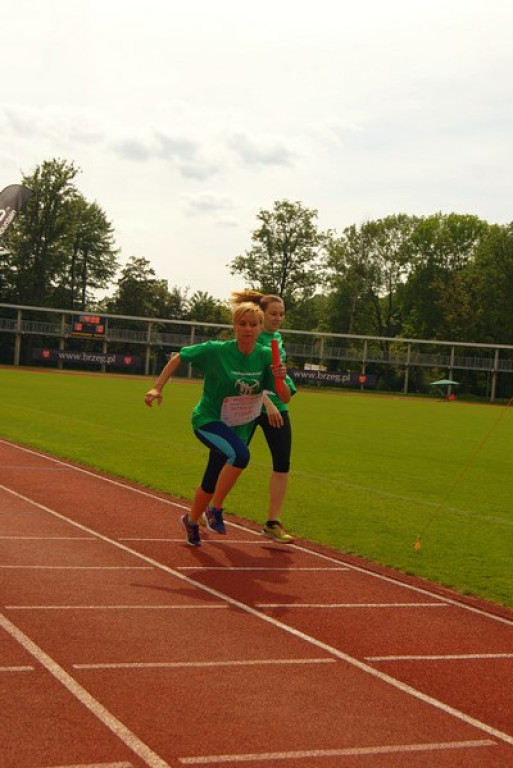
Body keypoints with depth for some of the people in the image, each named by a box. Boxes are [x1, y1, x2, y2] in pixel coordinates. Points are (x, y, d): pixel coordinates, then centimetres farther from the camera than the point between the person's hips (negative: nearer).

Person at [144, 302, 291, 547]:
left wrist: (280, 379, -30)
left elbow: (285, 398, -10)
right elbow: (179, 357, -6)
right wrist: (157, 388, -12)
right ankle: (215, 509, -15)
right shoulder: (216, 351, -20)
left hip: (238, 427, 5)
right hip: (208, 420, -5)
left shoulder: (266, 356, -10)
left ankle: (192, 520, 46)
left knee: (213, 481, 17)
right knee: (240, 454, -33)